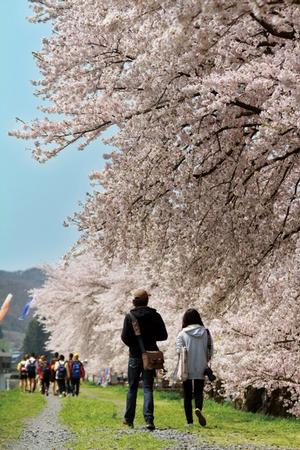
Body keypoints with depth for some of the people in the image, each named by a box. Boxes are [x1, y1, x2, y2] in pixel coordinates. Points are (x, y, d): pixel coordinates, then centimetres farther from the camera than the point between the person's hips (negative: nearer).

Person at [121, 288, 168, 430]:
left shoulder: (129, 316, -7)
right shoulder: (155, 316, -2)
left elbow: (125, 337, -10)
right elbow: (163, 336, 1)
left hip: (135, 356, -1)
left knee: (132, 388, 12)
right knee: (148, 388, 1)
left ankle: (129, 419, 19)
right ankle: (149, 419, -13)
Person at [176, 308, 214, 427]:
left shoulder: (182, 334, -7)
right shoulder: (205, 332, 0)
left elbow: (179, 351, -13)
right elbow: (210, 351, 1)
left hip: (186, 369, -1)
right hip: (200, 368, 1)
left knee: (187, 395, 9)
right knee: (199, 392, 9)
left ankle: (189, 421, 9)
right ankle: (198, 408, -21)